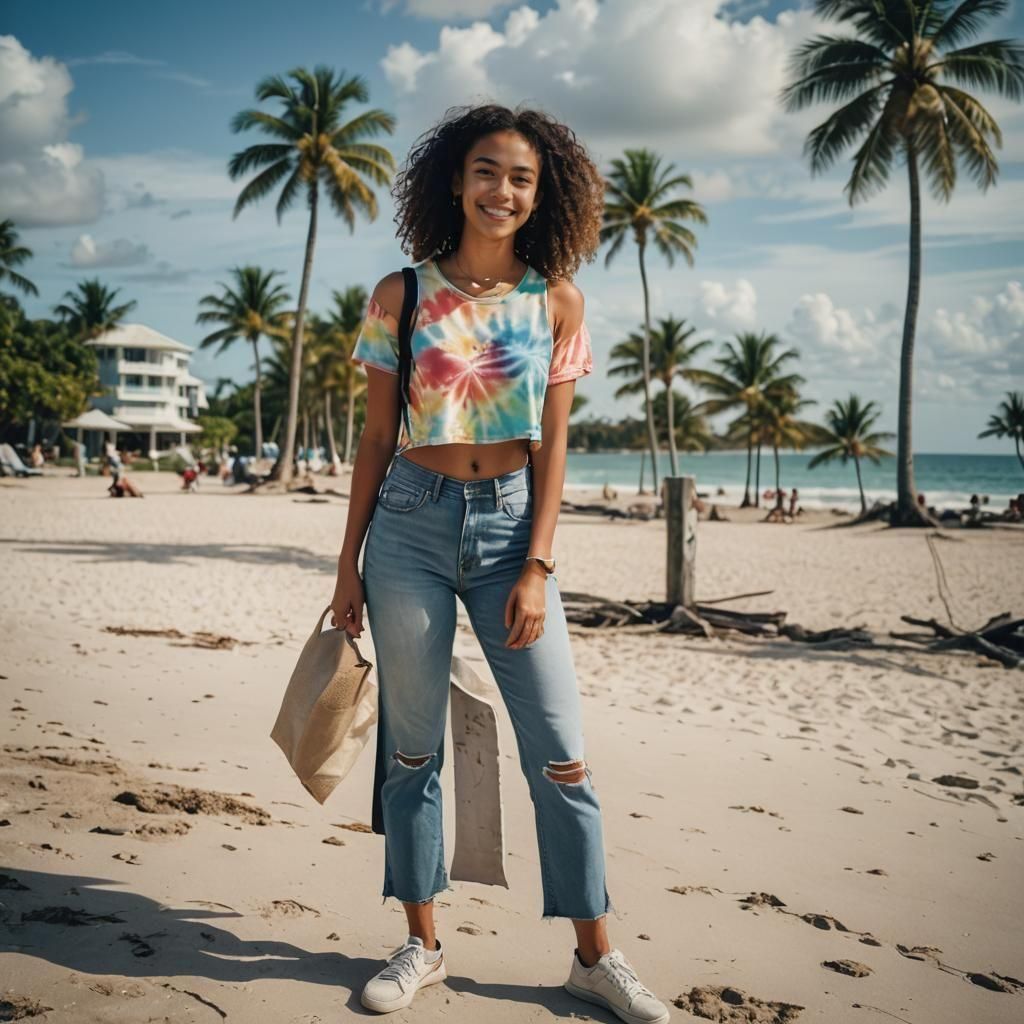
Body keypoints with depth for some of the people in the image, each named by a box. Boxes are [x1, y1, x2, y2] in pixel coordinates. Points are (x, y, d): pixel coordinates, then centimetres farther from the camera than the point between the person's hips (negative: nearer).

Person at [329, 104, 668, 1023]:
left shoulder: (556, 301, 3)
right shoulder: (402, 295, 2)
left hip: (512, 524, 0)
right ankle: (423, 944, 24)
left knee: (562, 756, 1)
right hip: (412, 524, 0)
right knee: (413, 749, 8)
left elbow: (552, 447, 2)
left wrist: (536, 568, -6)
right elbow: (377, 439, 5)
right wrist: (350, 564, 5)